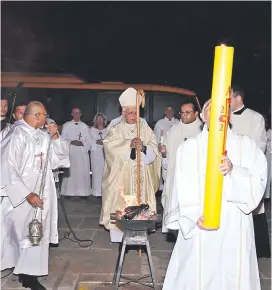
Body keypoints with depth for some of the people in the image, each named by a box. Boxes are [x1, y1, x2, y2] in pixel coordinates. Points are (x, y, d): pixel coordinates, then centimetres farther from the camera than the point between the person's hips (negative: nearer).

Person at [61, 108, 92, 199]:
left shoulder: (85, 126, 11)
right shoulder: (66, 125, 8)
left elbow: (89, 141, 7)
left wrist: (82, 143, -12)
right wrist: (72, 142, -14)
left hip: (82, 153, 1)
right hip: (70, 152, -1)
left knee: (83, 172, -3)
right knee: (70, 172, -3)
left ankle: (83, 192, 3)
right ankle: (69, 192, 4)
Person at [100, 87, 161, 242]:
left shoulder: (146, 129, 7)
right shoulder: (116, 129, 4)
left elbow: (153, 152, -1)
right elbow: (110, 146, -14)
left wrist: (143, 148, -23)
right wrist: (129, 144, -27)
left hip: (141, 176, 1)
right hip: (121, 176, -1)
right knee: (120, 204, -2)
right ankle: (119, 236, 10)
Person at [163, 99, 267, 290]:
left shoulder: (246, 145, 6)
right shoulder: (188, 147, 4)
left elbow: (258, 183, -5)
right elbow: (183, 188, -5)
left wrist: (233, 171, -22)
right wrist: (195, 216, -20)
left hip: (235, 228, 1)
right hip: (198, 227, -1)